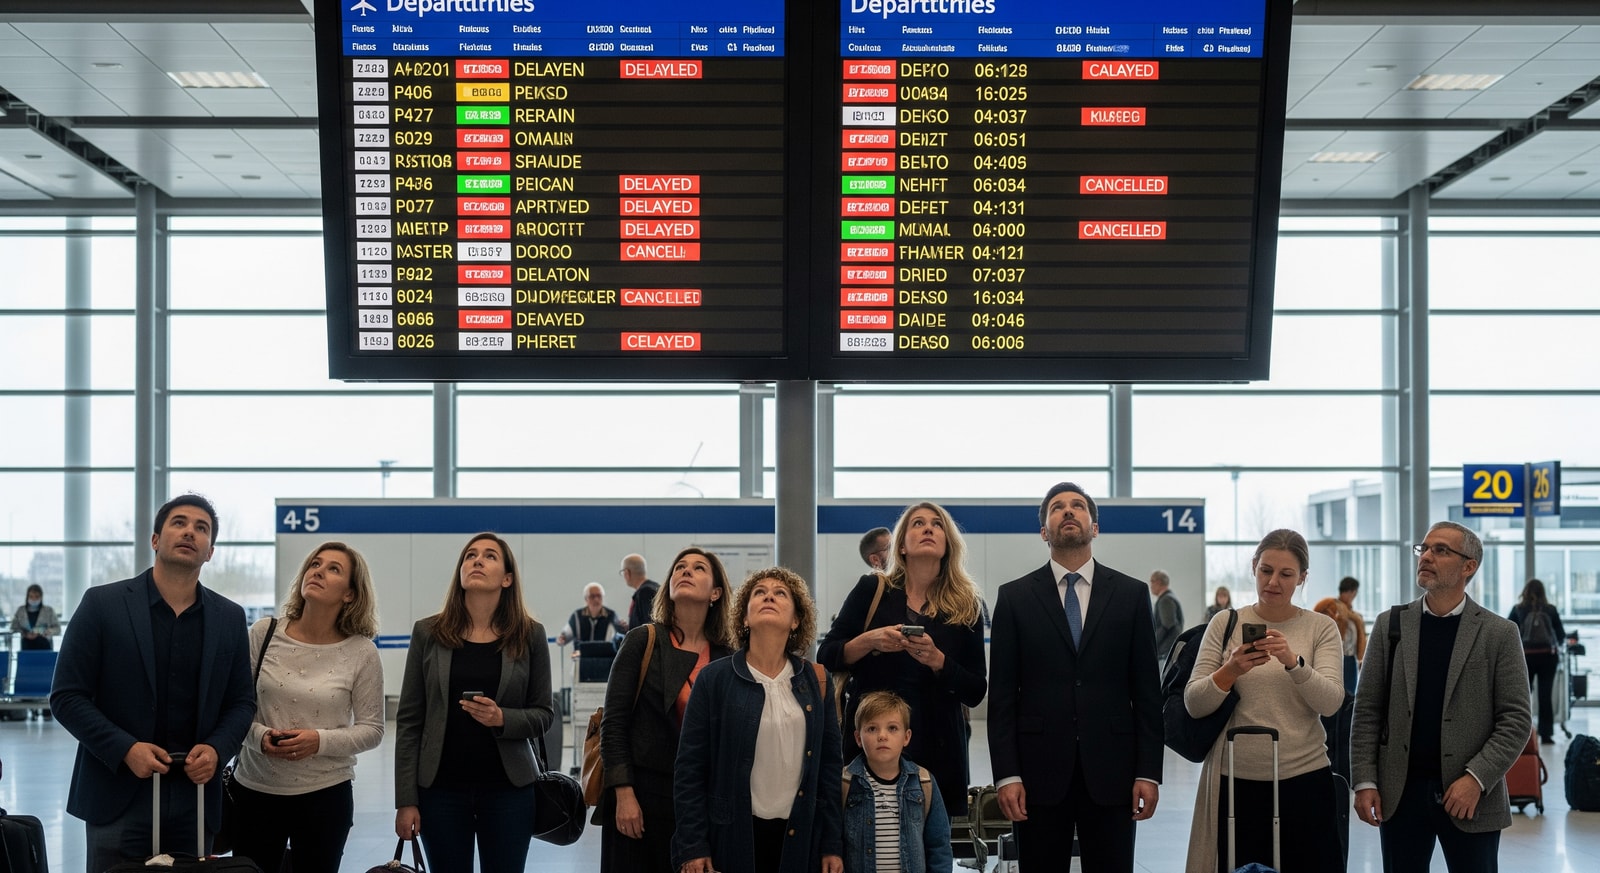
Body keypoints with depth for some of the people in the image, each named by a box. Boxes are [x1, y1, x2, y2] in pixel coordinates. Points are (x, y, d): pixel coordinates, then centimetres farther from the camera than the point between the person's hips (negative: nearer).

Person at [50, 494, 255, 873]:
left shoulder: (230, 617, 7)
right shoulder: (102, 604, -2)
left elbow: (242, 701, 13)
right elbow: (67, 696, -3)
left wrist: (217, 749, -7)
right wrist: (124, 749, -14)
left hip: (195, 795, 3)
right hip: (118, 796, -2)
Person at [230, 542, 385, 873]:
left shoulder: (361, 653, -7)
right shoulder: (263, 633, -3)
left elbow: (372, 729, -2)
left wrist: (320, 741, -18)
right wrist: (260, 735, -15)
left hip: (325, 795, -1)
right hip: (255, 789, 1)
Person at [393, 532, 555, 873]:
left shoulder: (529, 635, 0)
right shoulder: (428, 633, 0)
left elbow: (544, 713, 4)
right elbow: (409, 721, 1)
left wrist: (503, 719, -17)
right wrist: (406, 800, -4)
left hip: (508, 789, 0)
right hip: (441, 788, 0)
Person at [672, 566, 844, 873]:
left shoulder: (815, 681, 6)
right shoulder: (714, 679, -2)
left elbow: (830, 767, 7)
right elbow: (690, 770, -3)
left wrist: (833, 846, 3)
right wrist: (692, 847, -9)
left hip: (799, 838, 2)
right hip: (732, 837, -2)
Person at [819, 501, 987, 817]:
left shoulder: (965, 608, 6)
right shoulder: (871, 590, 4)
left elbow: (976, 693, 2)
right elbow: (826, 657, 3)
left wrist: (937, 660, -14)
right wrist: (869, 641, -15)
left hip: (937, 747, 1)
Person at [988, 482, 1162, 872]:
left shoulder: (1131, 594, 7)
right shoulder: (1015, 597, 5)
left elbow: (1146, 691, 5)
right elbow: (1002, 696, 1)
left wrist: (1149, 771, -1)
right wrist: (1006, 775, -6)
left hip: (1110, 770, 1)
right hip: (1040, 770, 0)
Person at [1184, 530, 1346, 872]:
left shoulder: (1321, 628, 4)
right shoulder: (1225, 624, 4)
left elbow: (1330, 703, -10)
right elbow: (1194, 705, -2)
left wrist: (1293, 661, -26)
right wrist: (1231, 670, -20)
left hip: (1303, 779, 0)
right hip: (1236, 781, 0)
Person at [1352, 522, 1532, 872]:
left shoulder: (1499, 634, 0)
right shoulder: (1390, 625, 6)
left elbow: (1516, 720, -3)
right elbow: (1367, 710, 5)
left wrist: (1477, 779, -14)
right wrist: (1365, 781, -3)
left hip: (1471, 796, -2)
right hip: (1400, 793, 2)